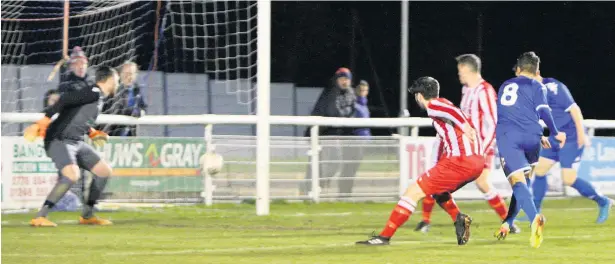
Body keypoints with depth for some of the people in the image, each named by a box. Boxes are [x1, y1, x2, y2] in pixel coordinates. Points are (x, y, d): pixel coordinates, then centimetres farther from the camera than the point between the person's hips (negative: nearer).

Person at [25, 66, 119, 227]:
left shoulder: (98, 98, 17)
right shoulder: (94, 93, -12)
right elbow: (66, 99, -23)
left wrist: (92, 133, 25)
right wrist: (45, 120, -28)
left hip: (76, 142, 10)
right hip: (60, 140, -10)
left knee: (104, 171, 11)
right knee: (72, 174, -30)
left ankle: (87, 215, 22)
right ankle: (39, 217, -26)